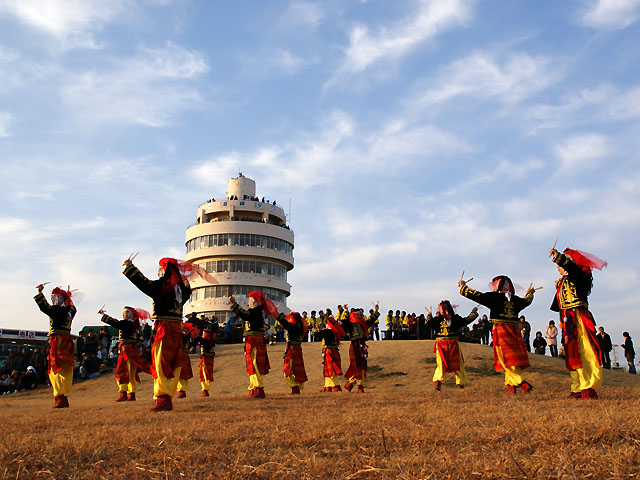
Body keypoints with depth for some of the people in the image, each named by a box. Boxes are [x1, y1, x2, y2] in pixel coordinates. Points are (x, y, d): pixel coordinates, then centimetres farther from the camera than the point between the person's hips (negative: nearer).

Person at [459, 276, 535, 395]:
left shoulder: (494, 297, -3)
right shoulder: (515, 299, 13)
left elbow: (476, 295, -2)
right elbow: (527, 300, 34)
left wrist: (463, 286, 13)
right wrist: (530, 292, 57)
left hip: (501, 331, -5)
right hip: (515, 330, 5)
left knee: (507, 359, -6)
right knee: (513, 358, 10)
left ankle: (522, 382, -17)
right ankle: (511, 385, 7)